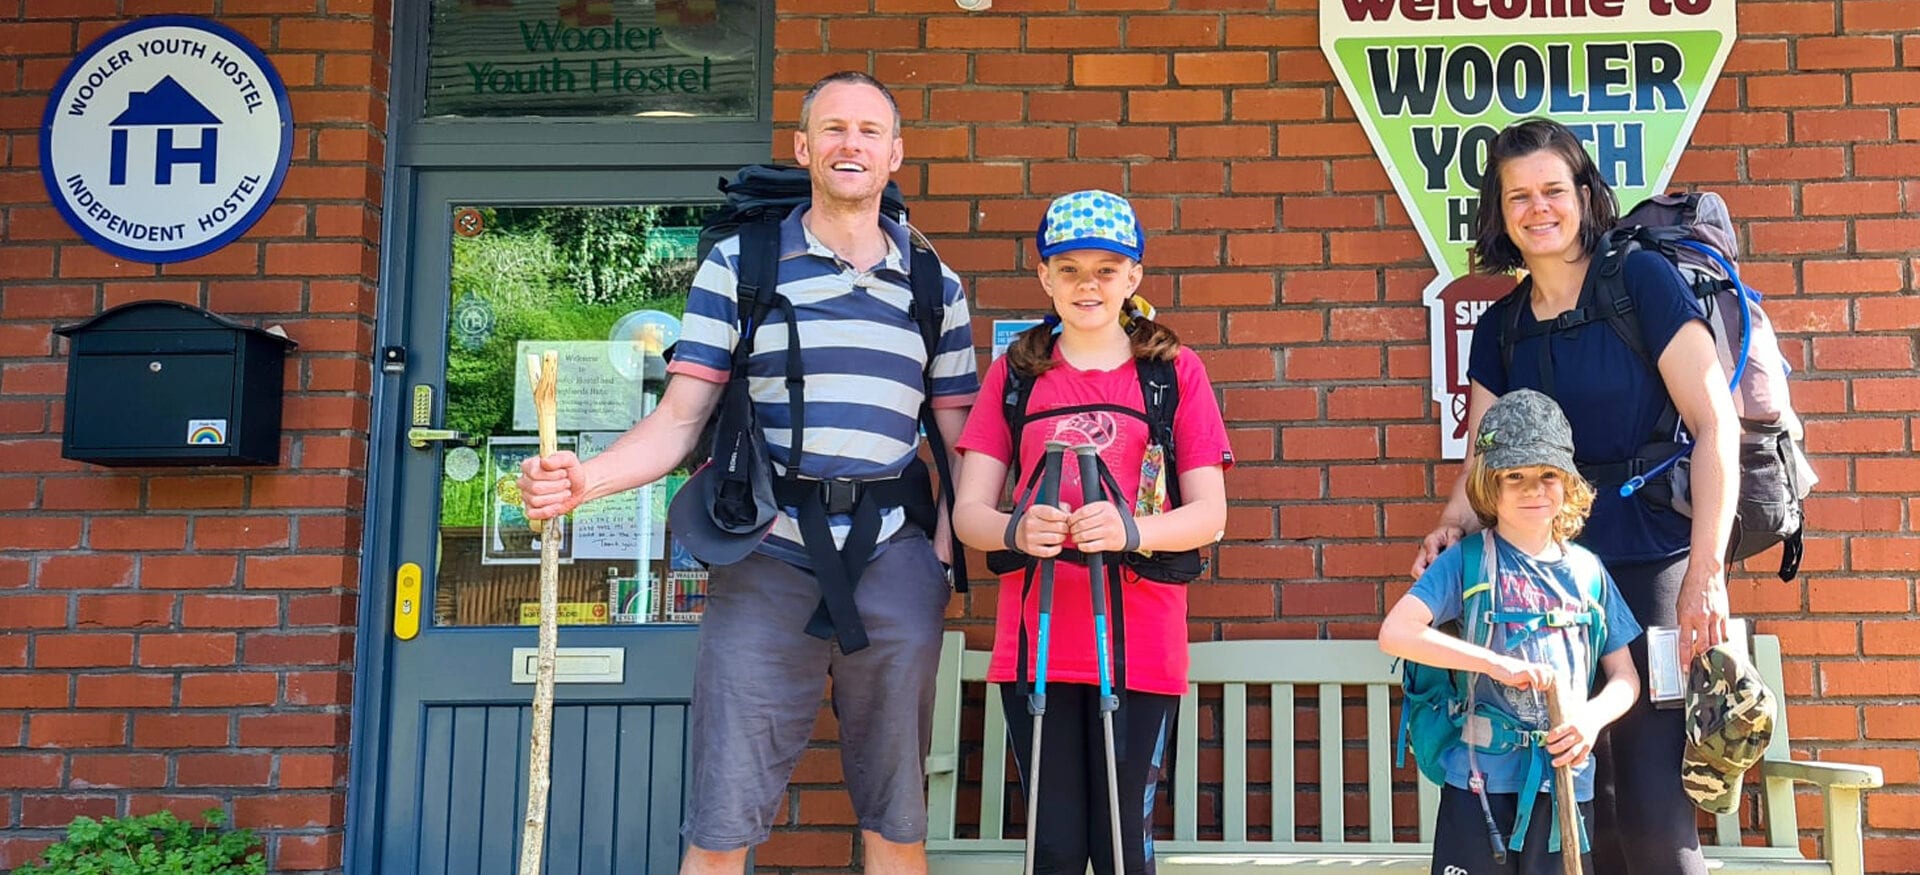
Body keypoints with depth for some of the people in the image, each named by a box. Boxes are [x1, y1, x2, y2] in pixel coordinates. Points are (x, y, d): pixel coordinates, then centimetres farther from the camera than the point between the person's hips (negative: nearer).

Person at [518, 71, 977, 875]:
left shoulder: (935, 287, 11)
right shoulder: (738, 266, 5)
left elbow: (959, 444, 12)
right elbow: (678, 422, 0)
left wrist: (944, 557, -3)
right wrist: (586, 478, -18)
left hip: (894, 565, 2)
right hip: (766, 560, -2)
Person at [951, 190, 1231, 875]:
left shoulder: (1175, 371, 5)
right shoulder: (1014, 372, 9)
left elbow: (1209, 514, -1)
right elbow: (967, 511, 3)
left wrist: (1130, 528, -21)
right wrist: (1015, 530, -20)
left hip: (1140, 646, -1)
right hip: (1035, 642, 1)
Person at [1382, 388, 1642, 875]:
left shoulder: (1587, 571, 8)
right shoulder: (1468, 561, -3)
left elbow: (1625, 678, 12)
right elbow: (1395, 632, -16)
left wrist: (1593, 717, -9)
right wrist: (1497, 663, -21)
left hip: (1568, 780, 3)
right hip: (1480, 778, -3)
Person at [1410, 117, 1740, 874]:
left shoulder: (1643, 280, -7)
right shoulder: (1500, 327, 8)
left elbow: (1716, 425, -11)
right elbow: (1482, 462, 9)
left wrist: (1707, 571, -16)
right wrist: (1451, 527, -12)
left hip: (1653, 568, -5)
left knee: (1652, 804, -6)